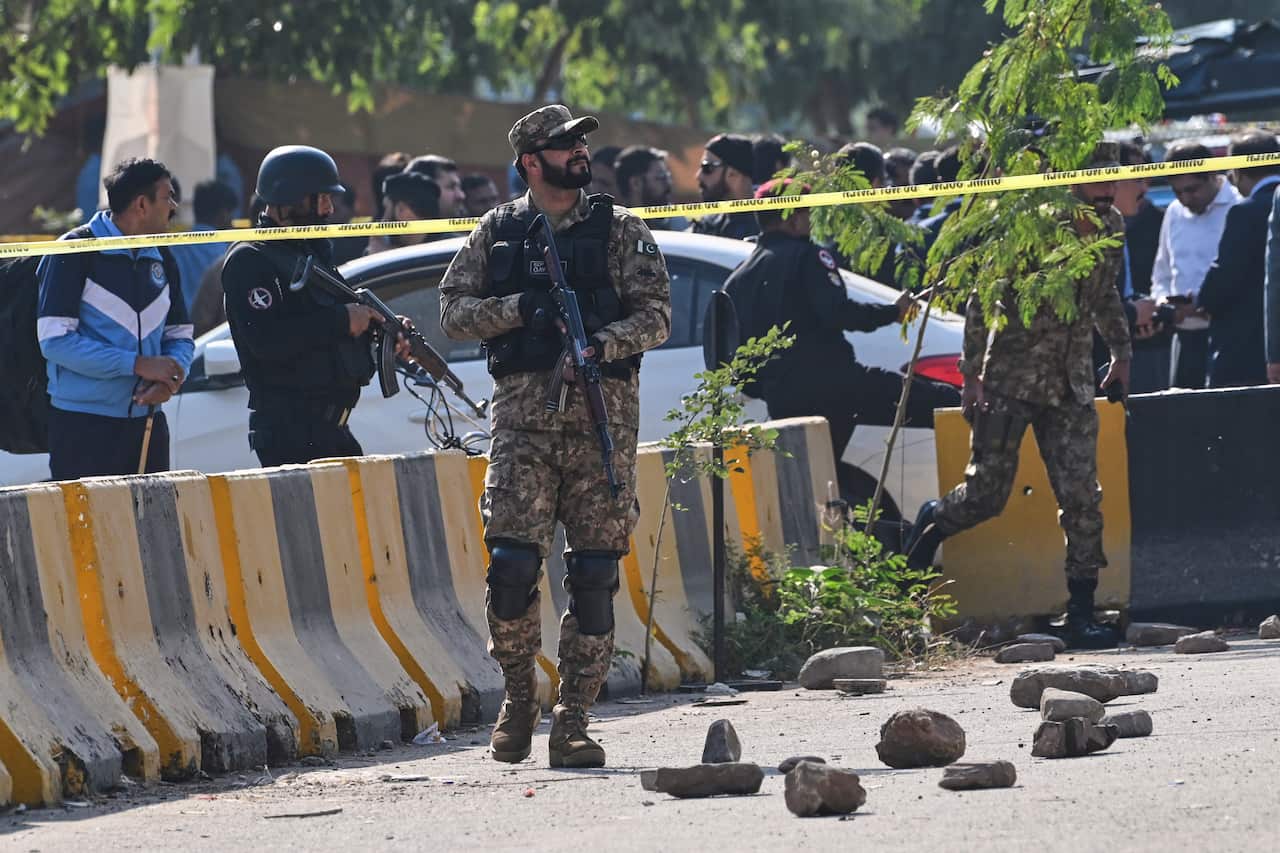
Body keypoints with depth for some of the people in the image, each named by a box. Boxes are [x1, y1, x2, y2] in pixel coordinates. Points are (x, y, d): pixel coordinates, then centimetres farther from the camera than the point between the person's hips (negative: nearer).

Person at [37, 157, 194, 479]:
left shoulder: (162, 260, 12)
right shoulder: (76, 253, -8)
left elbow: (180, 337, 17)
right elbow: (54, 340, -15)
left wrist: (170, 378, -7)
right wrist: (138, 365, -18)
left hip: (149, 424, 6)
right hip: (84, 427, -6)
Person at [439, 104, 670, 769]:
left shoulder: (619, 231, 9)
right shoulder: (497, 232, 12)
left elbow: (656, 315, 2)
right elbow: (453, 311, 9)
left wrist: (603, 342, -16)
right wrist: (520, 308, -8)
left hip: (602, 414, 0)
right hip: (523, 415, 0)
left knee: (594, 574, -3)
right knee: (512, 559, -12)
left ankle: (572, 721, 3)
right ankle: (518, 696, 9)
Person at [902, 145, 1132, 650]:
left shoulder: (1111, 229, 4)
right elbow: (982, 301, -10)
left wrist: (1121, 352, 20)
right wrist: (973, 374, -13)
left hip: (1071, 383, 4)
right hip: (1010, 379, -4)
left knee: (1082, 495, -7)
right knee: (986, 494, -1)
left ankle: (1082, 615, -3)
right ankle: (930, 523, 33)